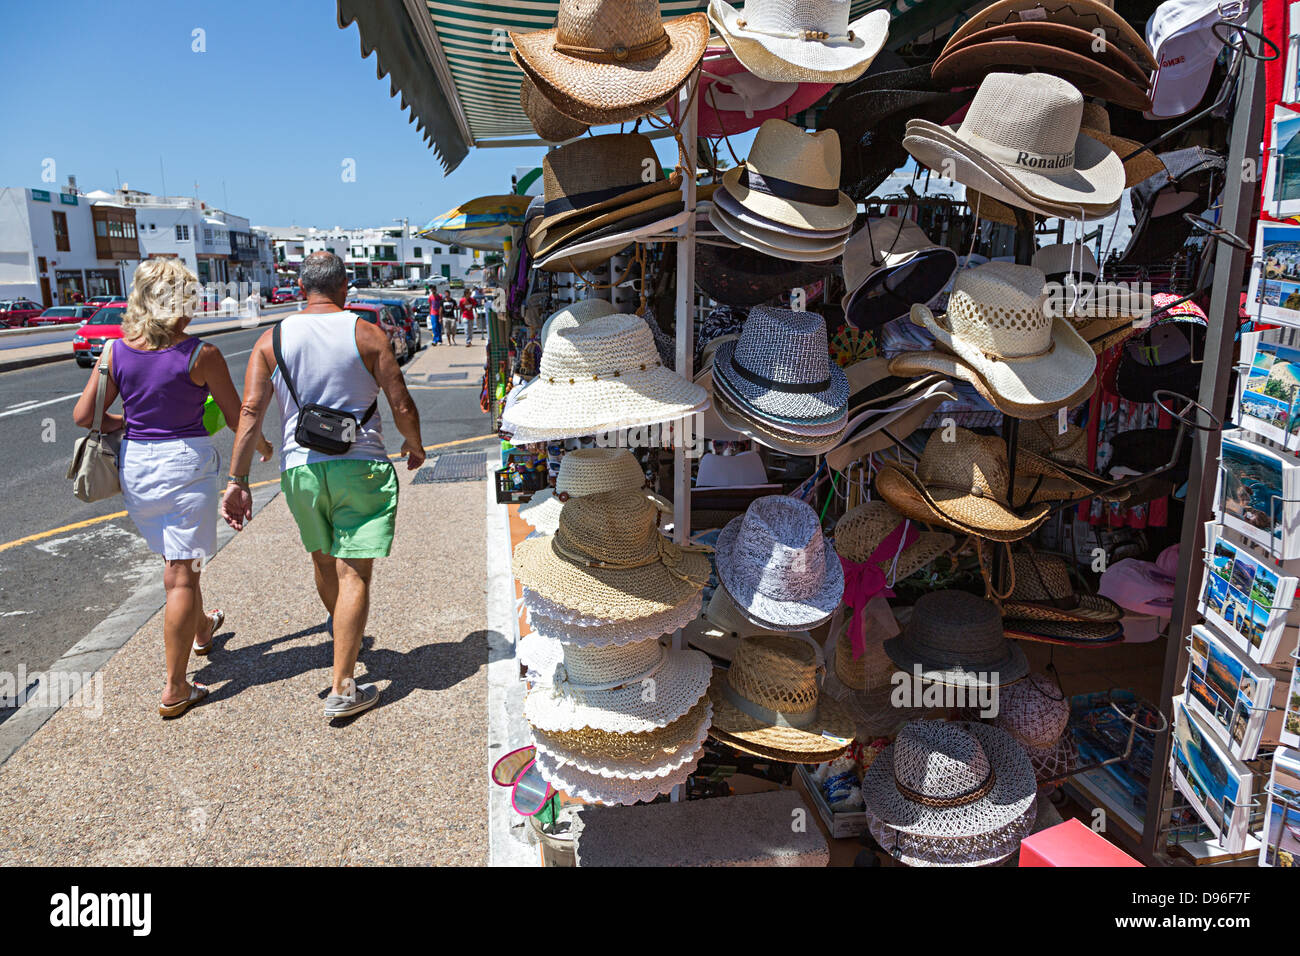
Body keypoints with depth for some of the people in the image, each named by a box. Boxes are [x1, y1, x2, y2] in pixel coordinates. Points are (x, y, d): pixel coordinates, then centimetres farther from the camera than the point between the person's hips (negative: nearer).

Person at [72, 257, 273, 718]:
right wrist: (261, 444, 15)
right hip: (186, 462, -5)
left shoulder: (115, 351, 0)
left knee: (177, 561, 26)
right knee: (181, 575, 1)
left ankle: (201, 630, 50)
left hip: (135, 464, 5)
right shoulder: (201, 354, -12)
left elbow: (83, 416, 0)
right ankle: (175, 689, 6)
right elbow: (238, 417, -4)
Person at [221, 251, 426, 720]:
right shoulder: (366, 335, -3)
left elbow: (250, 412, -4)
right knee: (353, 572, -2)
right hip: (361, 466, -3)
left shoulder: (273, 339, 3)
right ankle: (343, 689, -3)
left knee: (323, 558, 24)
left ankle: (343, 632, 52)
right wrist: (414, 446, 14)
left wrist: (237, 480, -2)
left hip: (300, 467, 4)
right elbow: (402, 406, -5)